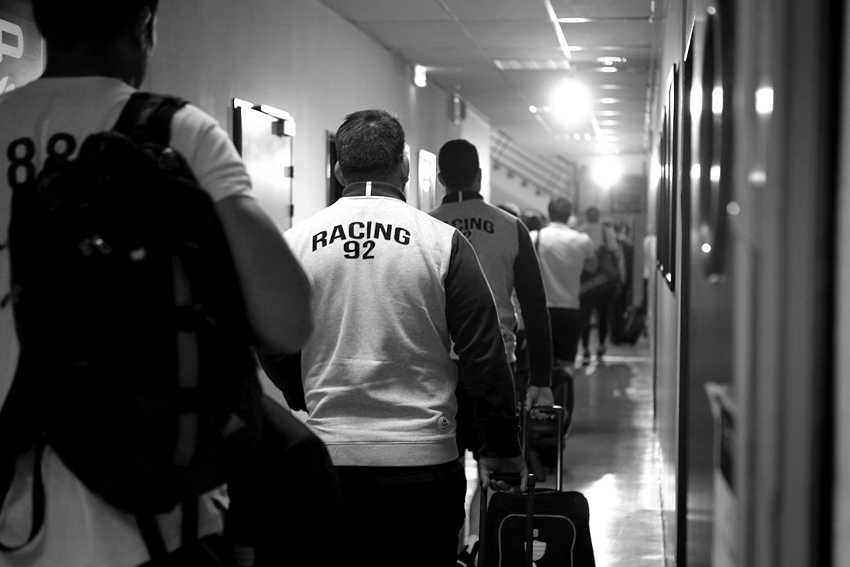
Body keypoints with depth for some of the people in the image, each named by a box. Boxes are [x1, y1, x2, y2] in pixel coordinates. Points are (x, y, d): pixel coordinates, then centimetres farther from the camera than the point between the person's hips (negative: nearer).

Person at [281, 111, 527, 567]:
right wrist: (502, 451, 6)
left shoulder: (295, 243, 0)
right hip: (423, 459, -1)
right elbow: (485, 358, -4)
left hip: (328, 460, 2)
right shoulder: (442, 242, -5)